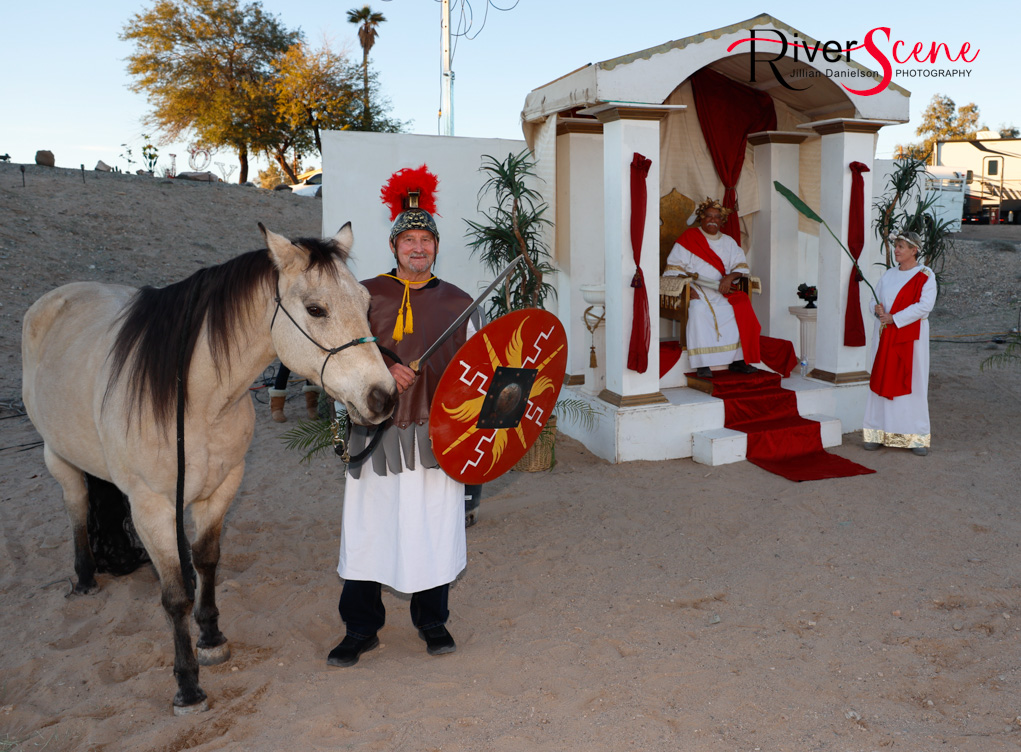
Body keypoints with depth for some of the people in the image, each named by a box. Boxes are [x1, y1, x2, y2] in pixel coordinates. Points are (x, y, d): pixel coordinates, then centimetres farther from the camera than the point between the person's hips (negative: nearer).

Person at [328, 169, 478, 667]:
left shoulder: (457, 303, 9)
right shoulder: (367, 295, 5)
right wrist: (382, 371, -12)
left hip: (436, 430, 1)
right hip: (378, 427, 0)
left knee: (434, 525, 7)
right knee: (368, 524, 4)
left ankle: (432, 622, 27)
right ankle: (360, 630, 20)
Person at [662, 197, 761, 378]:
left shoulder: (728, 241, 19)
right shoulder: (689, 237, 5)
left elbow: (741, 265, 10)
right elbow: (674, 268, -3)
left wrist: (730, 277, -13)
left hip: (723, 290, 4)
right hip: (696, 289, -4)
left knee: (742, 306, -24)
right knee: (699, 309, -36)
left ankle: (737, 360, -18)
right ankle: (702, 364, -34)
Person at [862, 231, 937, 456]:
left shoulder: (925, 276, -3)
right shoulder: (888, 274, 13)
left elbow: (924, 305, -14)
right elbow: (876, 299, 15)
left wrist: (894, 318, -17)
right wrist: (878, 309, -8)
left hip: (910, 336, -5)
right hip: (884, 335, 5)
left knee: (912, 384, -3)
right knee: (881, 381, 4)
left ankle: (917, 437, 5)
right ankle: (880, 433, 9)